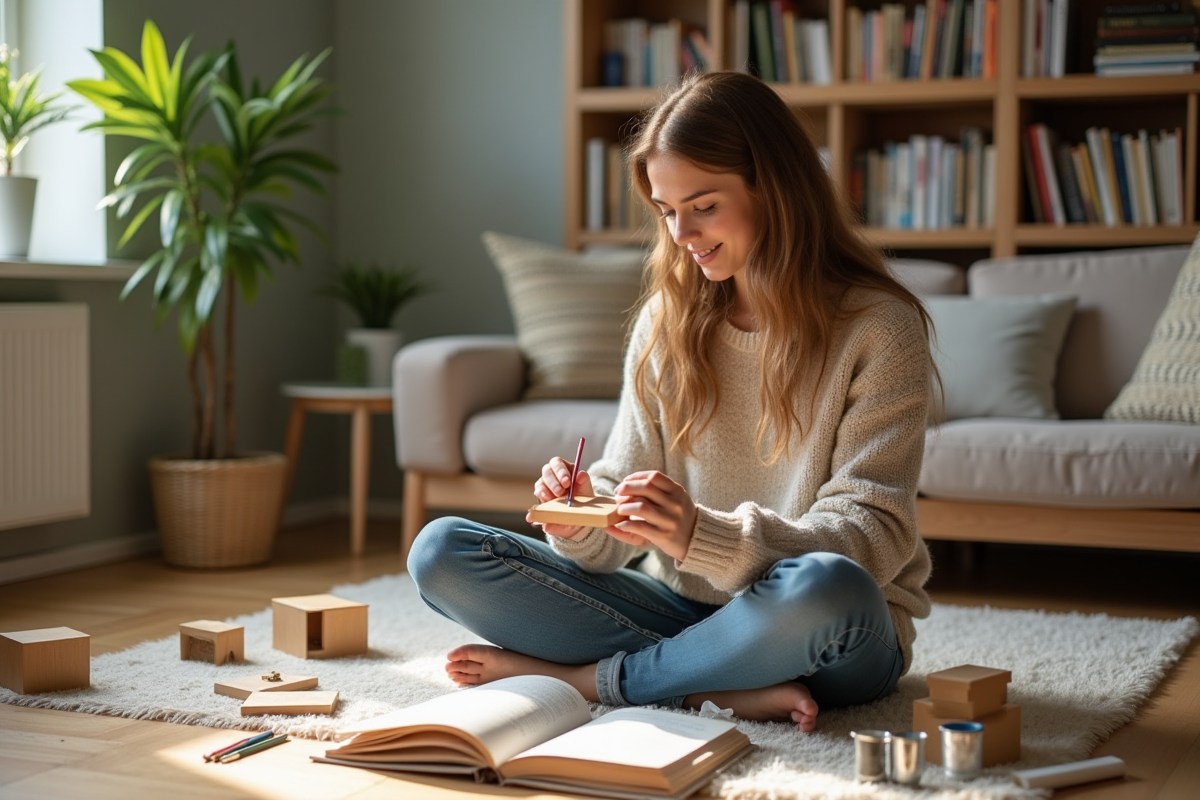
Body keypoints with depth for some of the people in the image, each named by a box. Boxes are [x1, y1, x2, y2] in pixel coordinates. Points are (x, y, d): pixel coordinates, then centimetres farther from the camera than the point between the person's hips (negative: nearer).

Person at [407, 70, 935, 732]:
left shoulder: (879, 328, -8)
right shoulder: (667, 322, 6)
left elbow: (873, 536, -16)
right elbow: (626, 509, 6)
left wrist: (705, 537, -31)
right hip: (679, 606, 5)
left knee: (827, 588, -41)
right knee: (440, 552, -10)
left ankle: (581, 677, -17)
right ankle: (731, 692, -19)